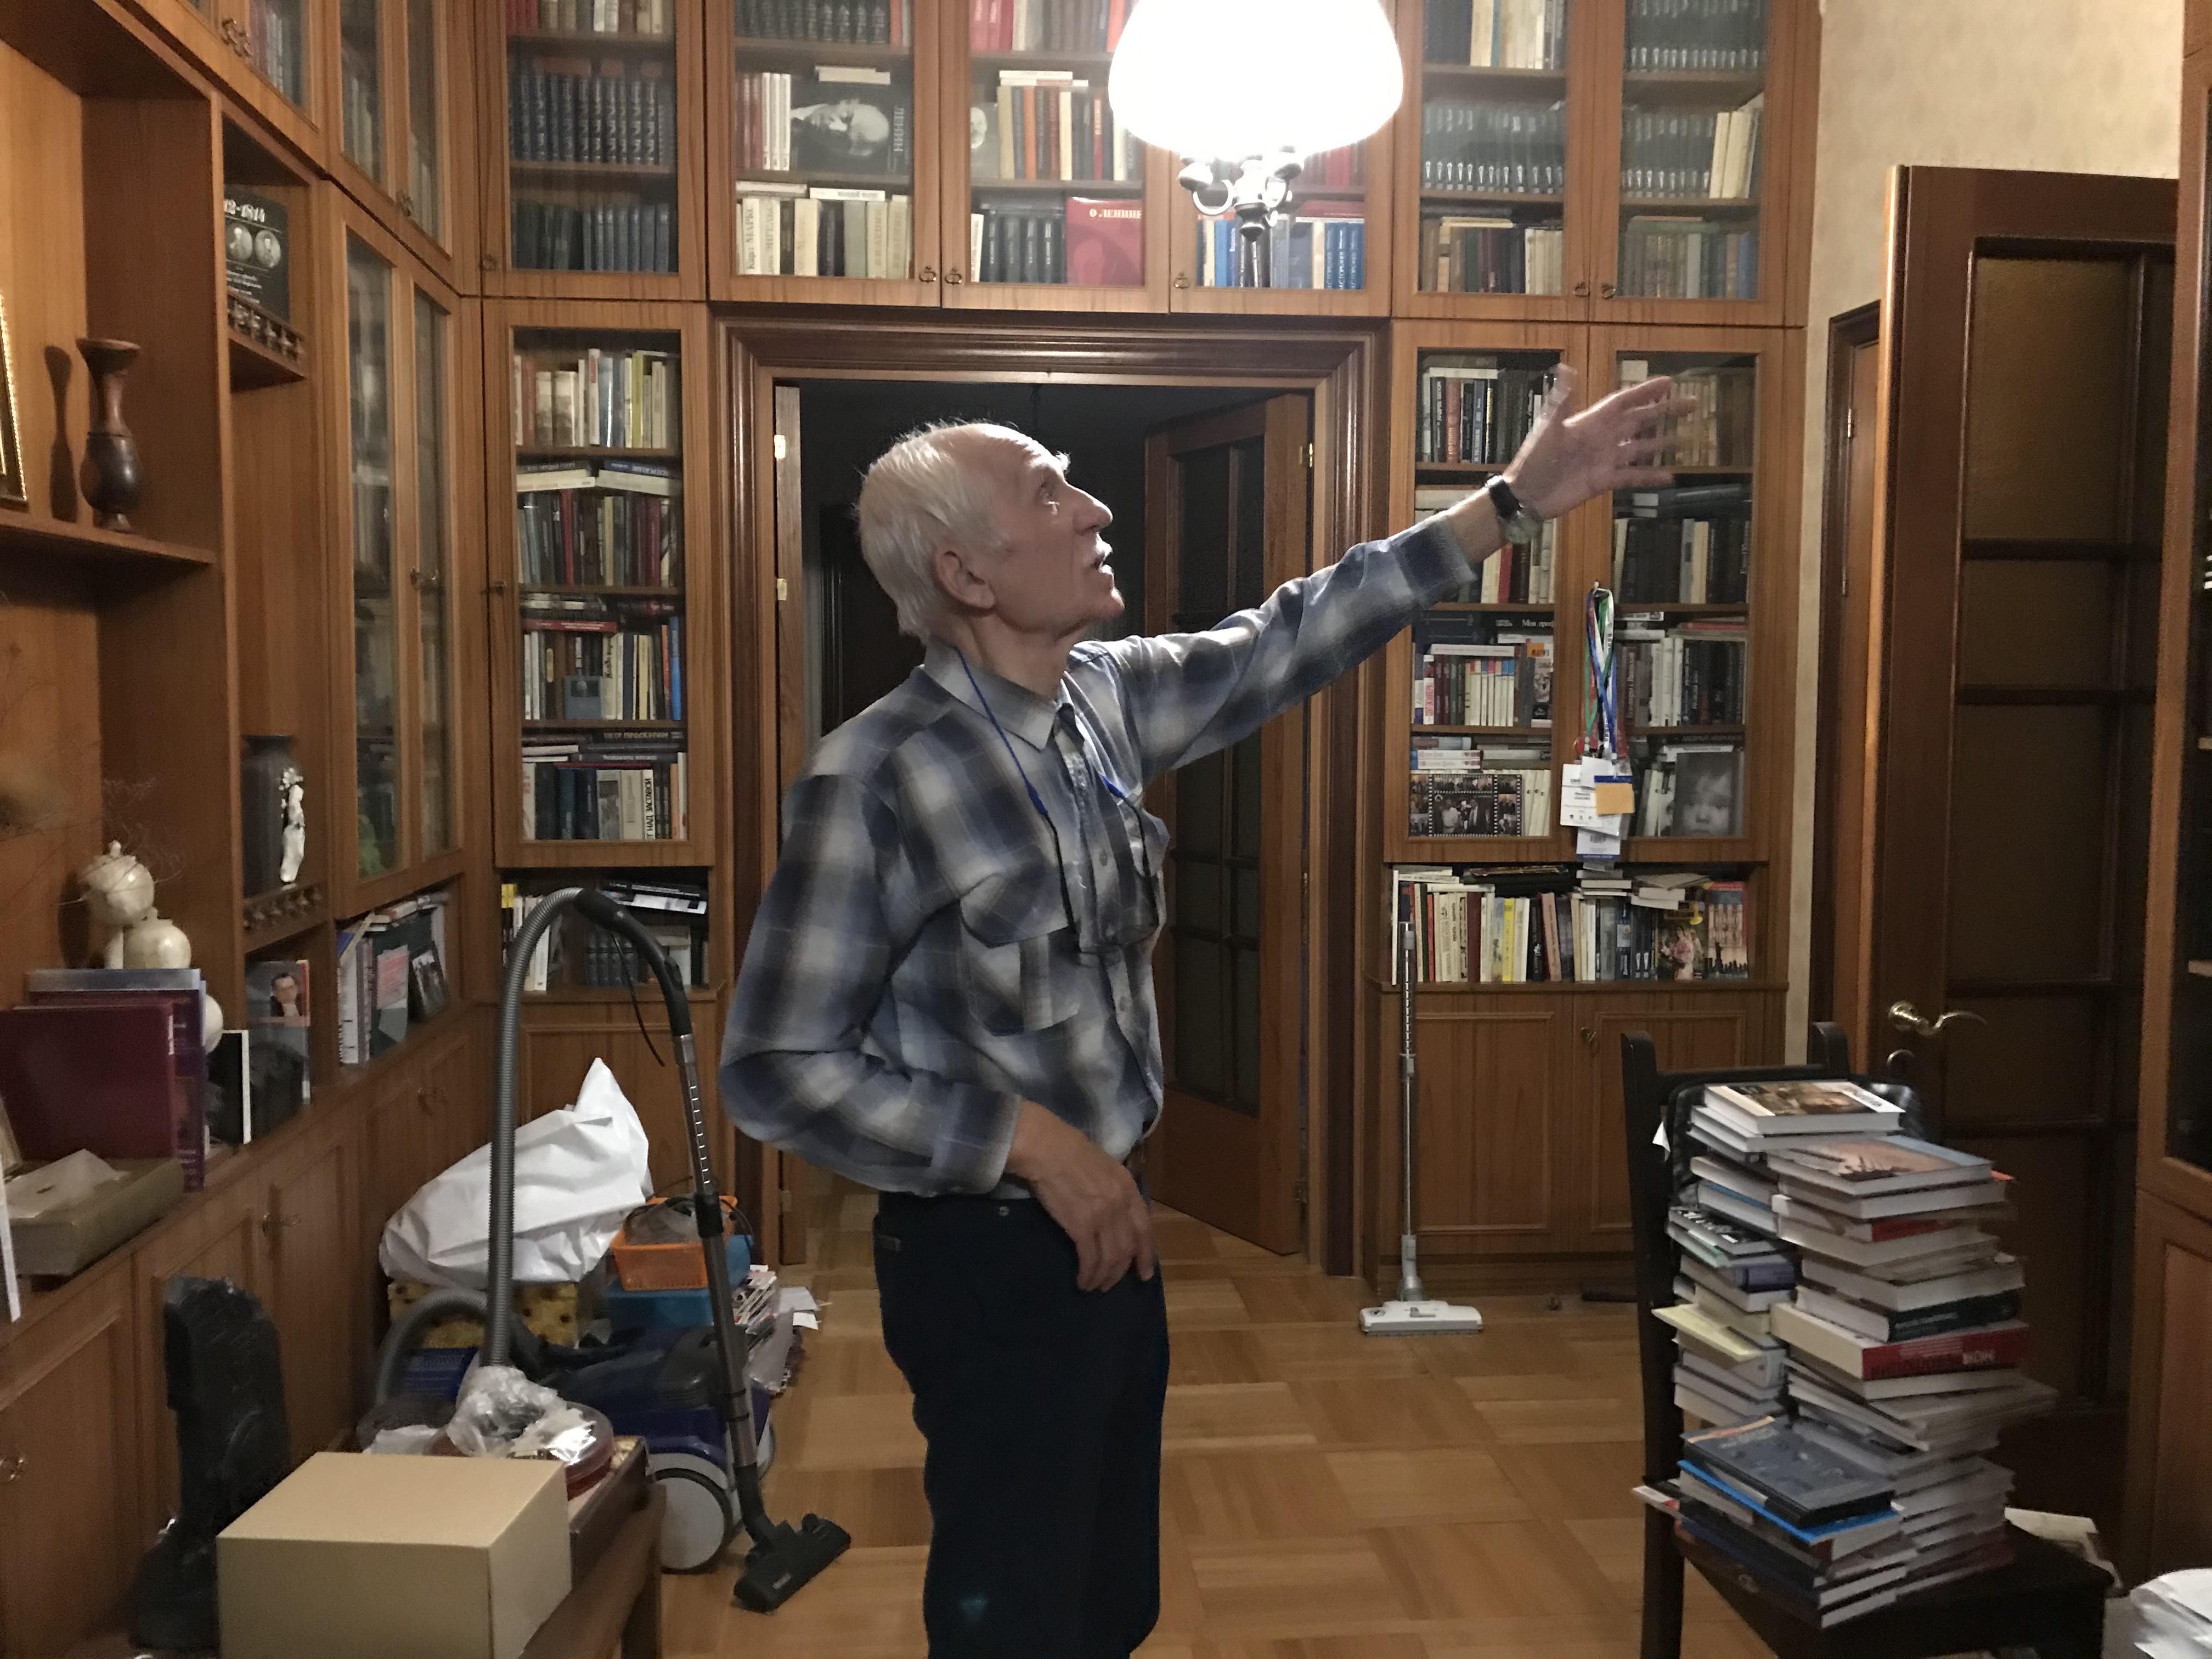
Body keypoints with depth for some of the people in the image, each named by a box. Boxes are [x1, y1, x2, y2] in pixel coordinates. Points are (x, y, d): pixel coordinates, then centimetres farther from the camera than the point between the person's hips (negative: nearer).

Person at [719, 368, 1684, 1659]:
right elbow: (775, 1068, -21)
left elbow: (1288, 644, 7)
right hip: (988, 1250, -7)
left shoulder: (1106, 697, -1)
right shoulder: (876, 778, -23)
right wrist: (1027, 1140, -24)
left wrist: (1516, 502, 7)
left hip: (1110, 1218, 7)